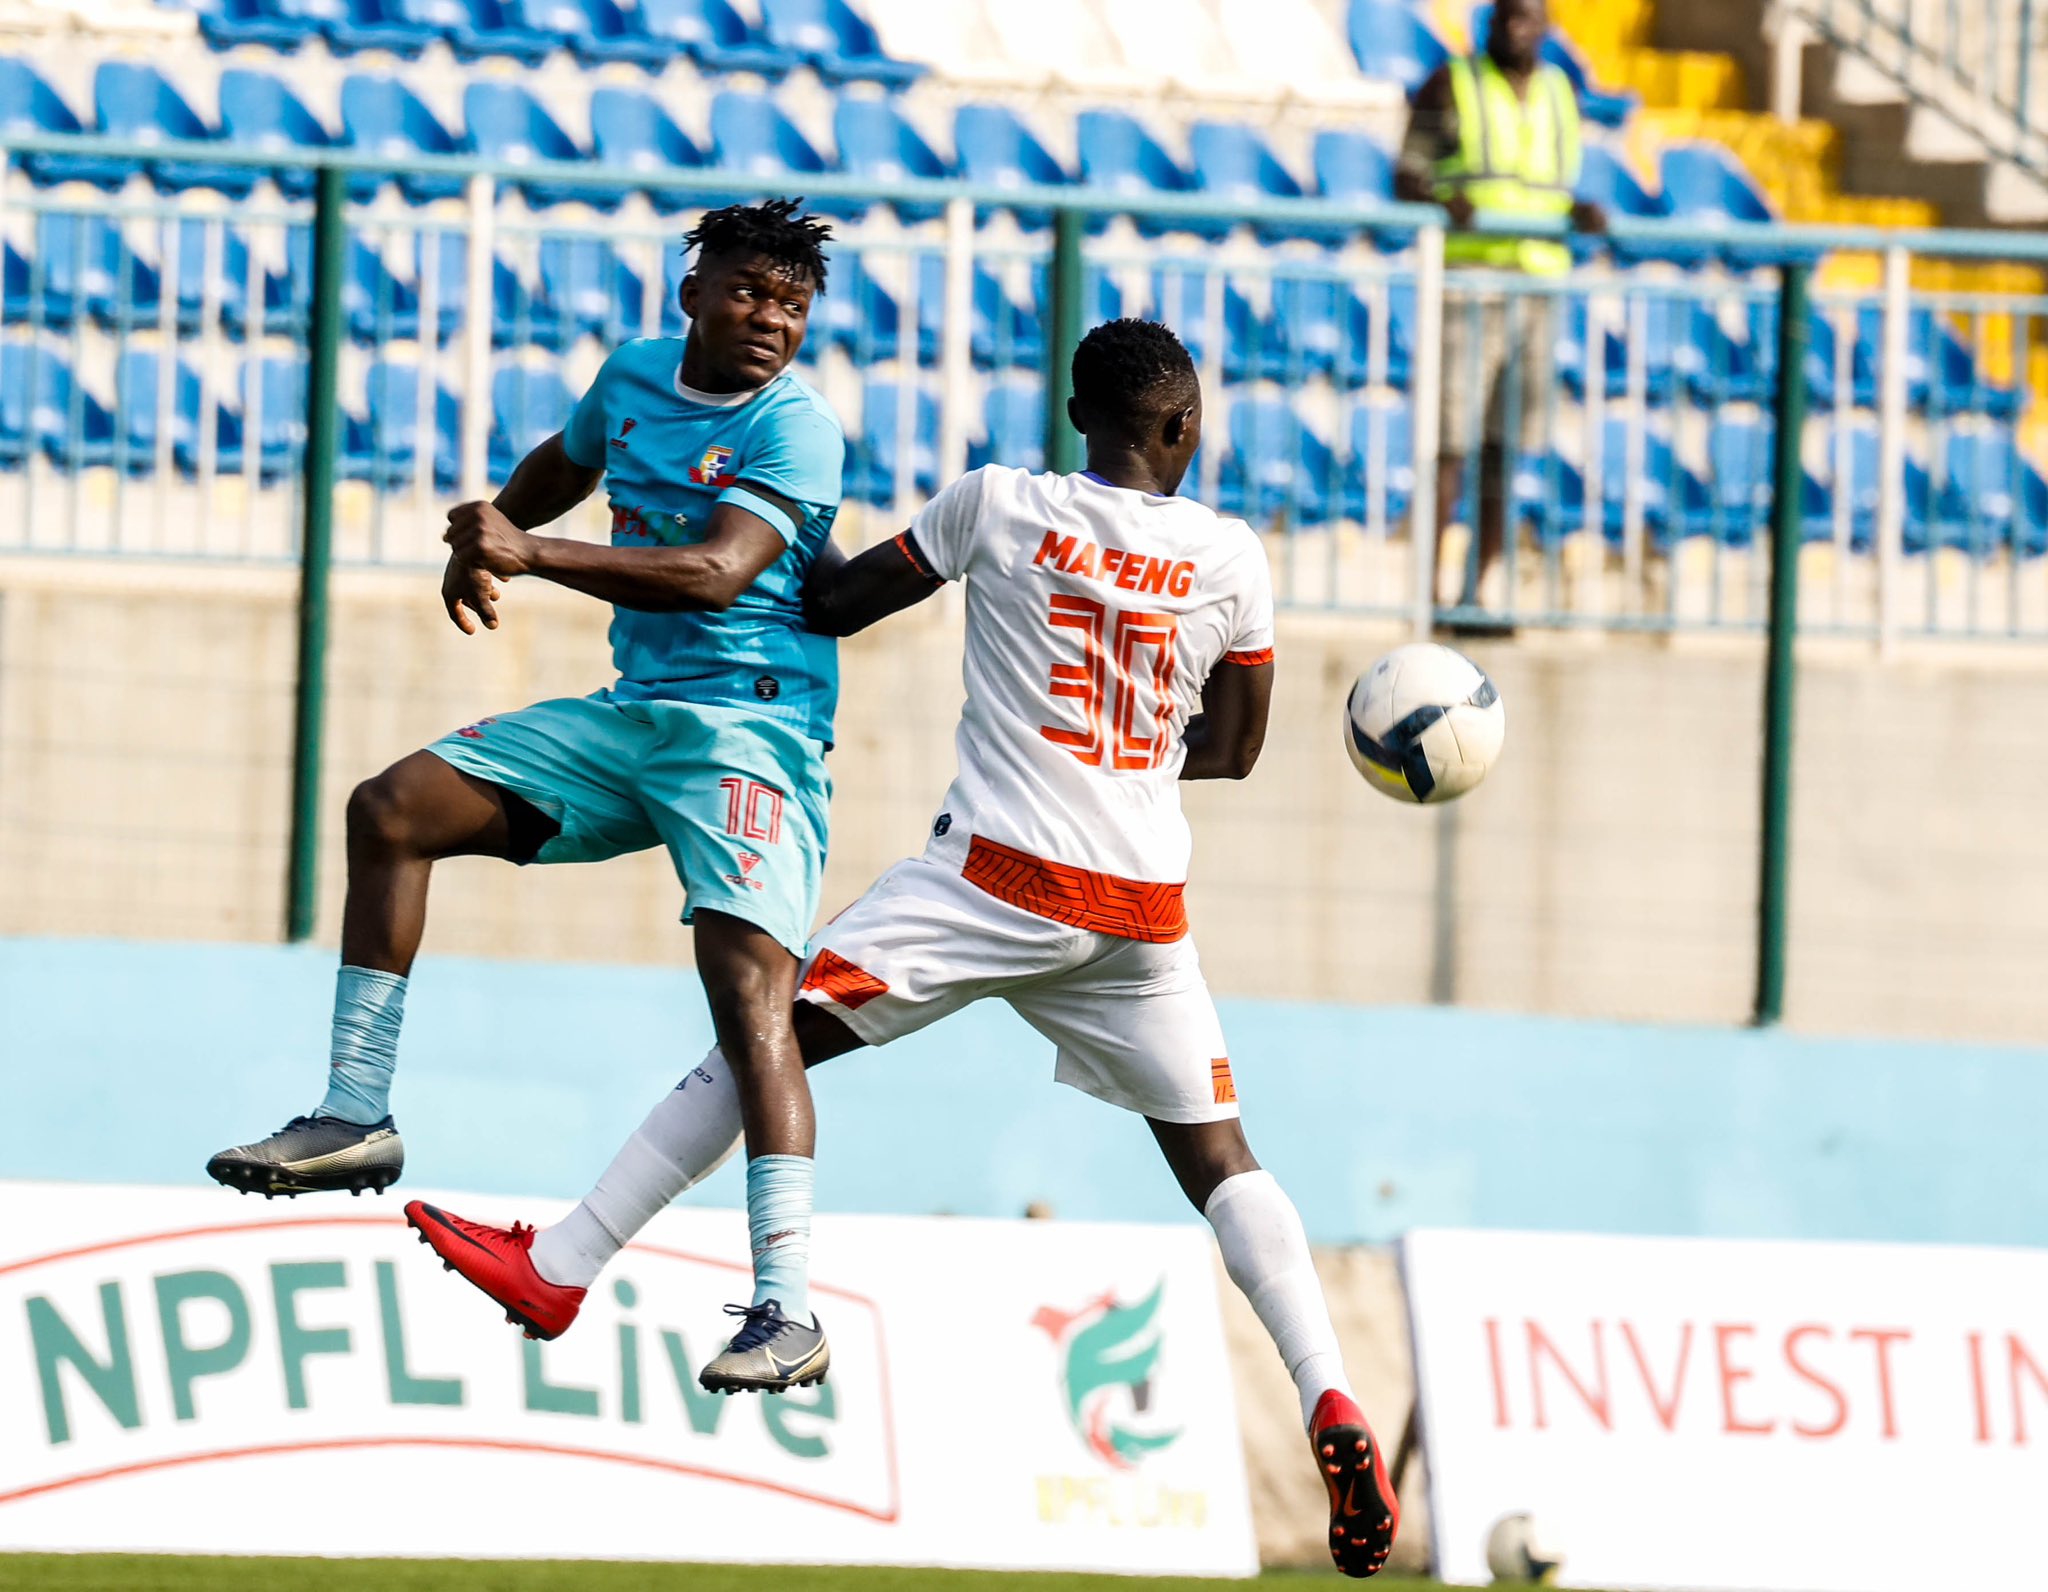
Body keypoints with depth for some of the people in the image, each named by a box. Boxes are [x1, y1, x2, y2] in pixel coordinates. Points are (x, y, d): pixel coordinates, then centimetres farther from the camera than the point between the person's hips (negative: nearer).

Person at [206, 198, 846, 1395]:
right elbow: (560, 470, 34)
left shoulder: (798, 428, -13)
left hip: (751, 730, -8)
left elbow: (716, 572, -28)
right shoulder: (635, 376, 9)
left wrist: (530, 554, -31)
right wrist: (484, 543, 18)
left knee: (749, 984, -23)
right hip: (630, 713, 8)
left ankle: (786, 1306, -29)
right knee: (395, 807, 1)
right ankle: (357, 1116, 7)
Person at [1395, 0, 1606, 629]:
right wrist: (1445, 202, -22)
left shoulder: (1561, 95, 15)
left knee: (1506, 448, 3)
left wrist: (1580, 213, -3)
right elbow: (1405, 178, -2)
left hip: (1536, 284, 5)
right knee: (1450, 445, -10)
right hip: (1463, 276, -5)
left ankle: (1474, 595, 7)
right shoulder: (1451, 84, 2)